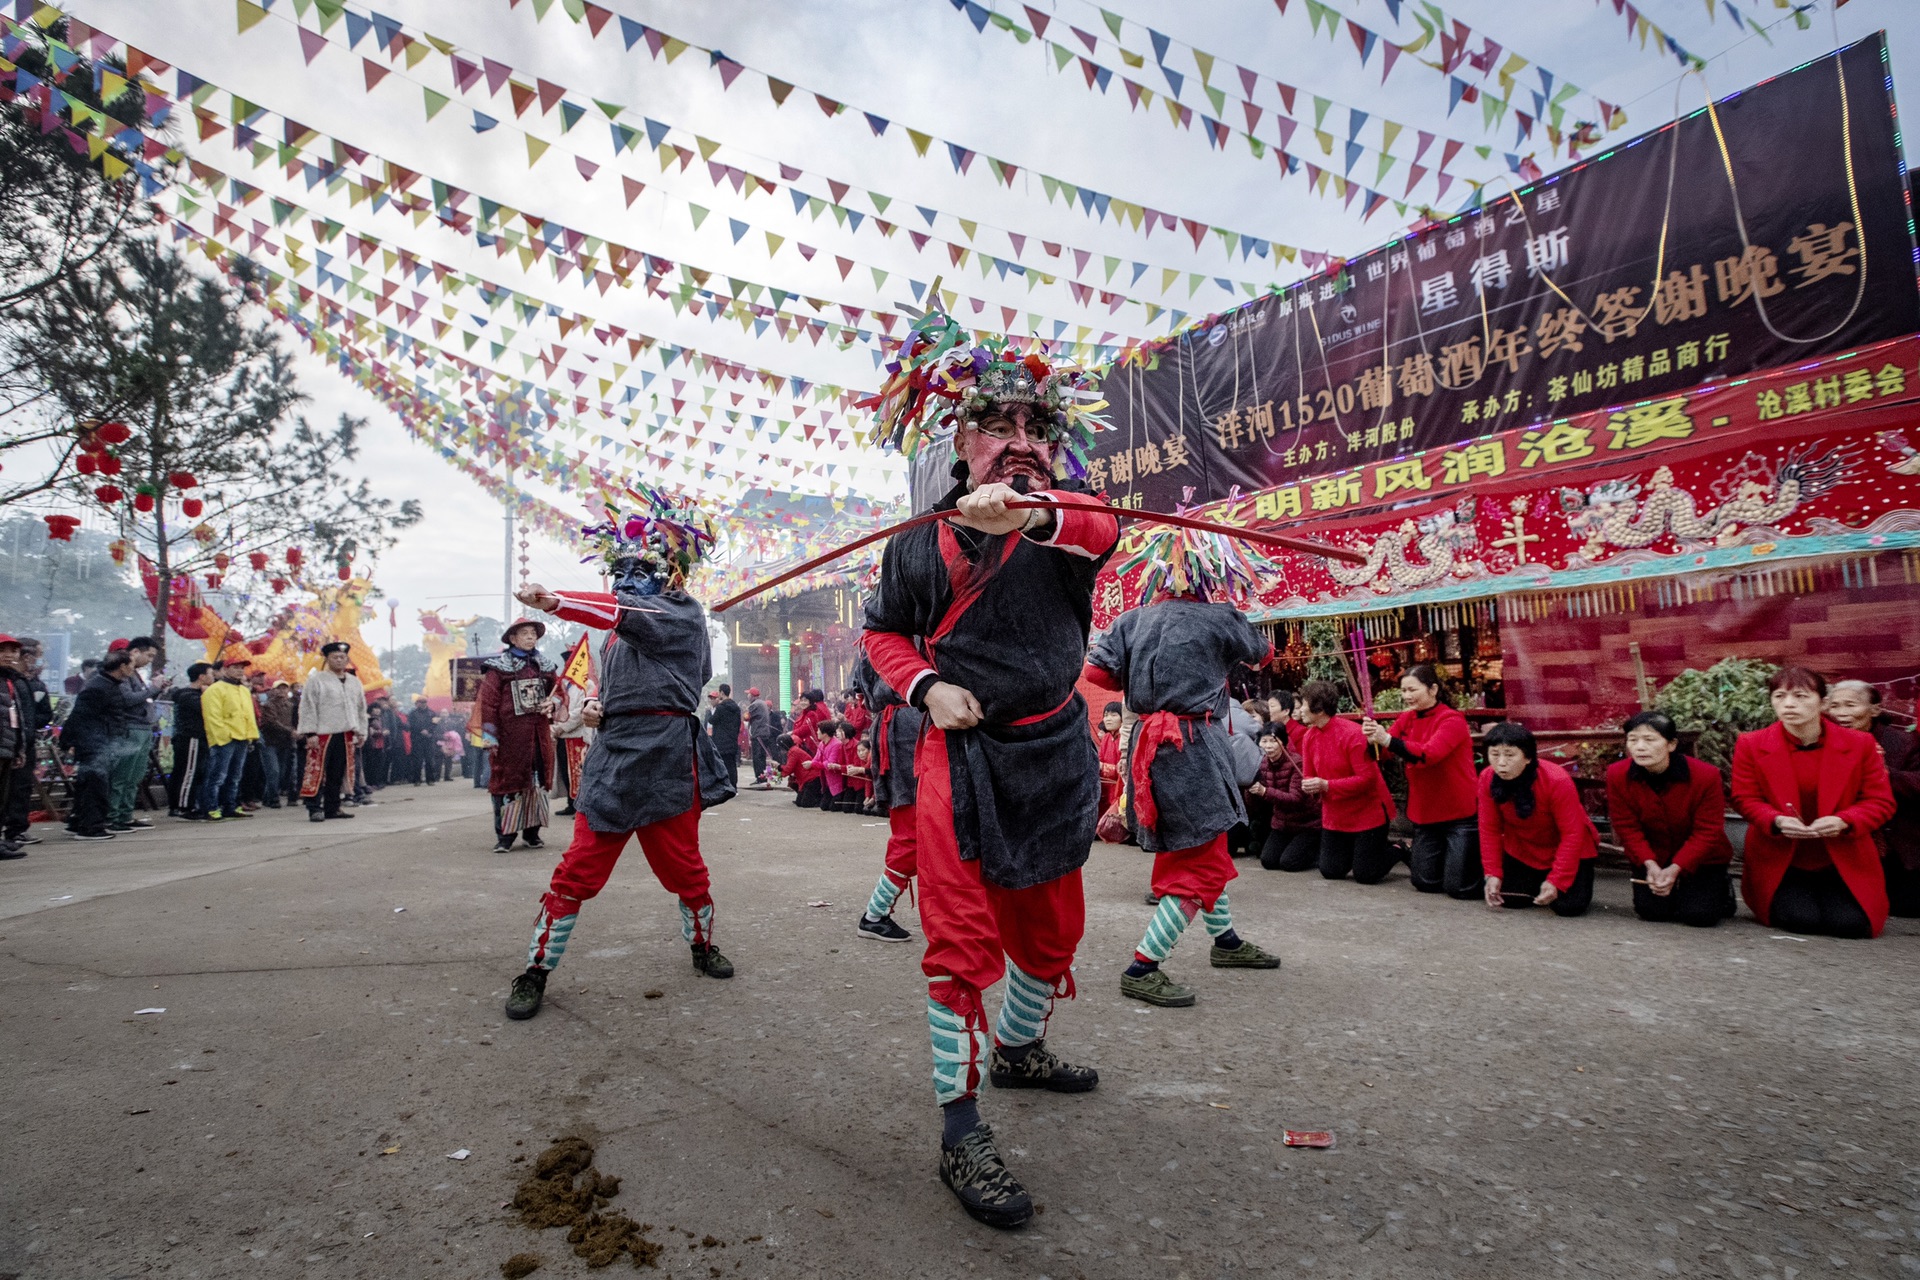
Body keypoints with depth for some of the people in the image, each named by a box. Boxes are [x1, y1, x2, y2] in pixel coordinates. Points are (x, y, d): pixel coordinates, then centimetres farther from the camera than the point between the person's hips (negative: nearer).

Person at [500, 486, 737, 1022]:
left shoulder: (684, 614, -4)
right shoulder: (617, 630, 18)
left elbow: (627, 614, -24)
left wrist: (554, 601, -37)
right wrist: (598, 707, 8)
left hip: (667, 760, -5)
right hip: (613, 755, 5)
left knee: (684, 867, 8)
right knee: (577, 870, 1)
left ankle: (703, 946, 32)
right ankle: (535, 971, 13)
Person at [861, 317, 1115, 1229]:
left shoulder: (1065, 513, -1)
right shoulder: (919, 542, -1)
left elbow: (1101, 527, -26)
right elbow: (882, 632, 11)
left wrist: (1032, 513, -48)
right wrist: (925, 685, -9)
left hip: (1057, 757, 3)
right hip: (960, 755, -3)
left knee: (1052, 924, 19)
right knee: (962, 938, -6)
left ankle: (1017, 1049, 47)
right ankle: (960, 1131, 10)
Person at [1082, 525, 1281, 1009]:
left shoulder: (1132, 619, 4)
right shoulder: (1219, 618, -8)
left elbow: (1096, 671, -3)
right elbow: (1262, 652, 11)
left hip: (1148, 744, 7)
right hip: (1193, 748, -7)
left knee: (1206, 850, 23)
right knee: (1202, 865, 1)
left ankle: (1226, 942, 40)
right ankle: (1142, 969, 0)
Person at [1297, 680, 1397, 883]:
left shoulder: (1352, 733, -23)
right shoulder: (1308, 737, -2)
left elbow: (1367, 778, -24)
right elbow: (1309, 777, 5)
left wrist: (1326, 785, -29)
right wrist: (1309, 785, -19)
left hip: (1368, 812, -6)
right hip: (1334, 816, 7)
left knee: (1365, 875, -3)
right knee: (1330, 871, 10)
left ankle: (1399, 849, 24)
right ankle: (1357, 849, 36)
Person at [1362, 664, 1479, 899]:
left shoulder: (1452, 720, -15)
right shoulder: (1406, 719, 4)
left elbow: (1428, 754, -32)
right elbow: (1383, 751, -9)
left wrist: (1388, 740, -42)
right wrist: (1373, 739, -31)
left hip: (1461, 814, -6)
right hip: (1425, 815, 6)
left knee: (1459, 887, -3)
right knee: (1425, 883, 7)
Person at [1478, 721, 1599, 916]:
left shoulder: (1557, 780, -32)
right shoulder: (1487, 779, -20)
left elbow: (1572, 834, -25)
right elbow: (1490, 829, -10)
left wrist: (1556, 881, -28)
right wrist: (1492, 874, -15)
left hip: (1568, 850, -3)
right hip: (1523, 851, 3)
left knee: (1568, 906, -17)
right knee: (1507, 897, -9)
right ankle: (1539, 882, 24)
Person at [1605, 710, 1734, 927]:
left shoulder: (1706, 775, -23)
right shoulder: (1617, 774, -18)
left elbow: (1707, 832, -17)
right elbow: (1627, 827, -10)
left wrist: (1675, 869, -24)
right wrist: (1649, 865, -23)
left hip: (1700, 859, -1)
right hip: (1651, 858, 2)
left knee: (1699, 915, -14)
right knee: (1651, 911, -12)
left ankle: (1723, 891, 22)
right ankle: (1671, 891, 24)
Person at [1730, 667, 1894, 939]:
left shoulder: (1860, 743, -4)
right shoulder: (1751, 745, -7)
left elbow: (1880, 802, -2)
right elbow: (1745, 799, -2)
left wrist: (1843, 822, -22)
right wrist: (1776, 821, -23)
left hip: (1843, 861, 2)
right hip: (1780, 860, -1)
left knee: (1850, 924, -15)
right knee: (1801, 921, -18)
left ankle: (1825, 898, 22)